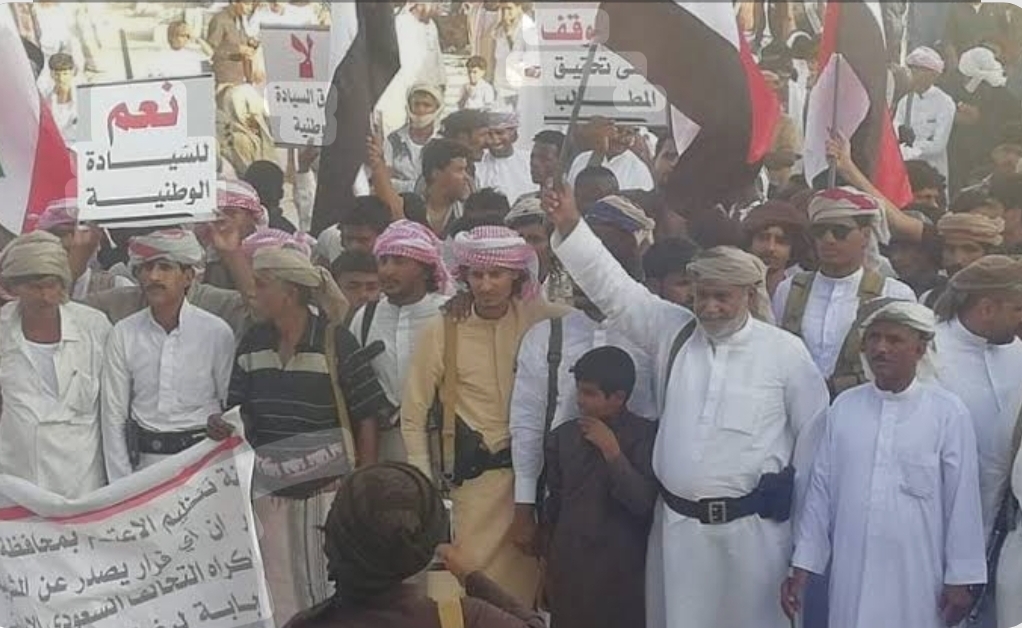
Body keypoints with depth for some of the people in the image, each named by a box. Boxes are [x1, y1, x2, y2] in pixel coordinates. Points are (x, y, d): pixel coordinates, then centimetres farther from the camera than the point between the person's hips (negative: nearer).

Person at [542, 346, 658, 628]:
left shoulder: (646, 436, -8)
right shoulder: (563, 436, 2)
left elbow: (644, 503, -16)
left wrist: (612, 451, -19)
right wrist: (550, 559, 18)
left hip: (622, 571, -3)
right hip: (569, 567, 3)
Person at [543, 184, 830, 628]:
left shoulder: (785, 351, -2)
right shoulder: (672, 332, 5)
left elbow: (813, 430, 3)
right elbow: (613, 288, 0)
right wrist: (569, 226, -11)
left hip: (752, 524, -2)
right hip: (676, 521, 3)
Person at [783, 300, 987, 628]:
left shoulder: (948, 413, -7)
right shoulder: (843, 407, 2)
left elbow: (962, 499, -3)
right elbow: (820, 490, 6)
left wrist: (960, 579, -1)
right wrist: (802, 566, 8)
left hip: (917, 577, -2)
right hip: (851, 573, 3)